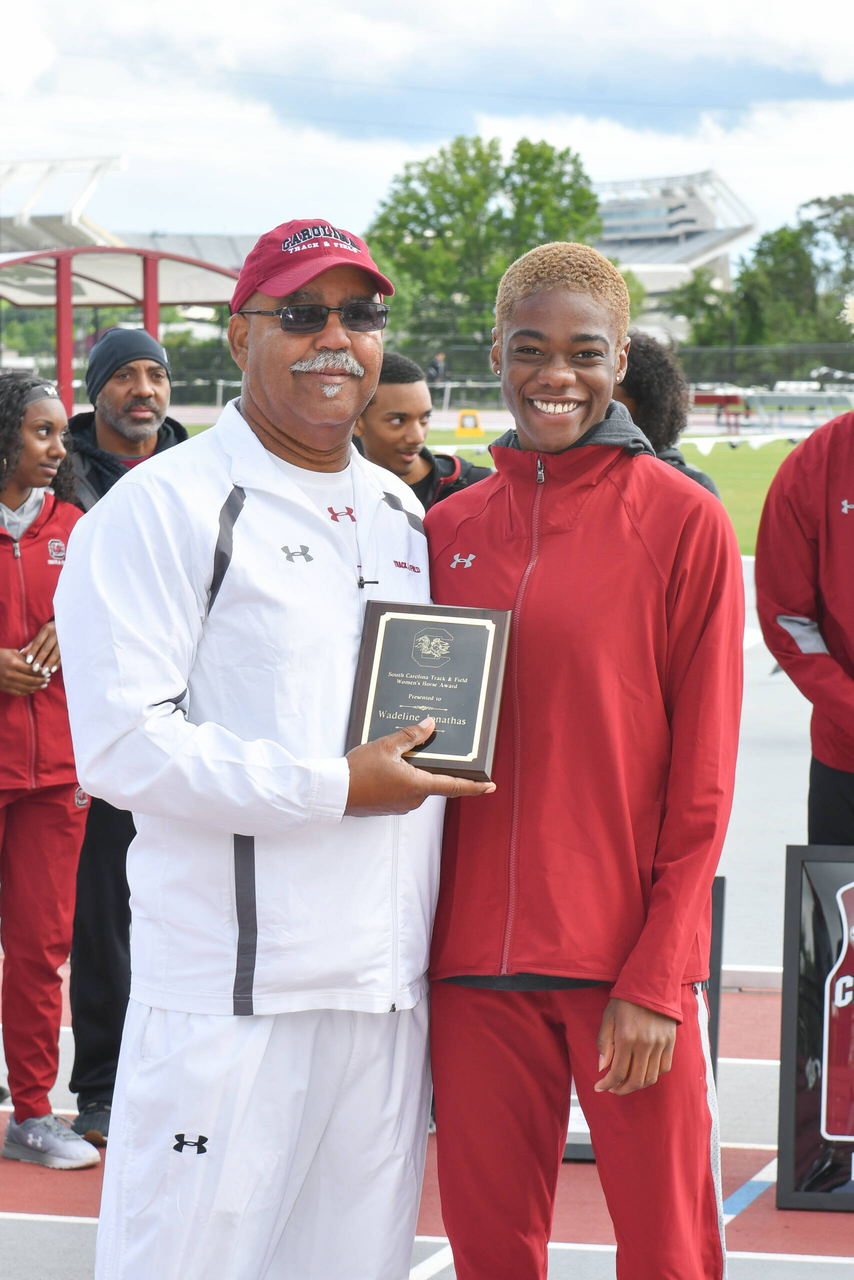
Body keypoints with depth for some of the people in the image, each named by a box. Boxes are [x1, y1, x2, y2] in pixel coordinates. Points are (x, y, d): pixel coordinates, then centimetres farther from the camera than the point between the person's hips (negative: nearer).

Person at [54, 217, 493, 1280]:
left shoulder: (401, 511, 18)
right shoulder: (165, 505, -6)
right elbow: (120, 745, -15)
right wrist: (334, 788, -17)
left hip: (389, 987, 7)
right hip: (229, 993, -7)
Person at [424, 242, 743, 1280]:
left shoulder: (683, 522, -3)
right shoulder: (448, 530, 9)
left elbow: (702, 774, -5)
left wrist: (656, 975, -10)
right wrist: (421, 946, 4)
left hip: (632, 959, -3)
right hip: (475, 958, 4)